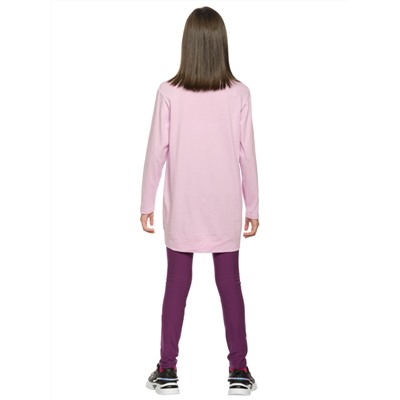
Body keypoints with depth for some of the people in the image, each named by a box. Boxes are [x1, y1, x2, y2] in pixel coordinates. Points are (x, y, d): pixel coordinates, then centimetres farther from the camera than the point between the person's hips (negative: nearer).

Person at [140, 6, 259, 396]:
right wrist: (252, 206, 6)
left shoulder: (169, 93, -10)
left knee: (177, 284, 9)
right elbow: (247, 154, -4)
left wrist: (146, 203, 5)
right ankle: (238, 369, 16)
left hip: (181, 208, 0)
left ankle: (167, 369, 17)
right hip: (225, 207, 0)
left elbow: (156, 151, -6)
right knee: (230, 284, 9)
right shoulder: (239, 93, -8)